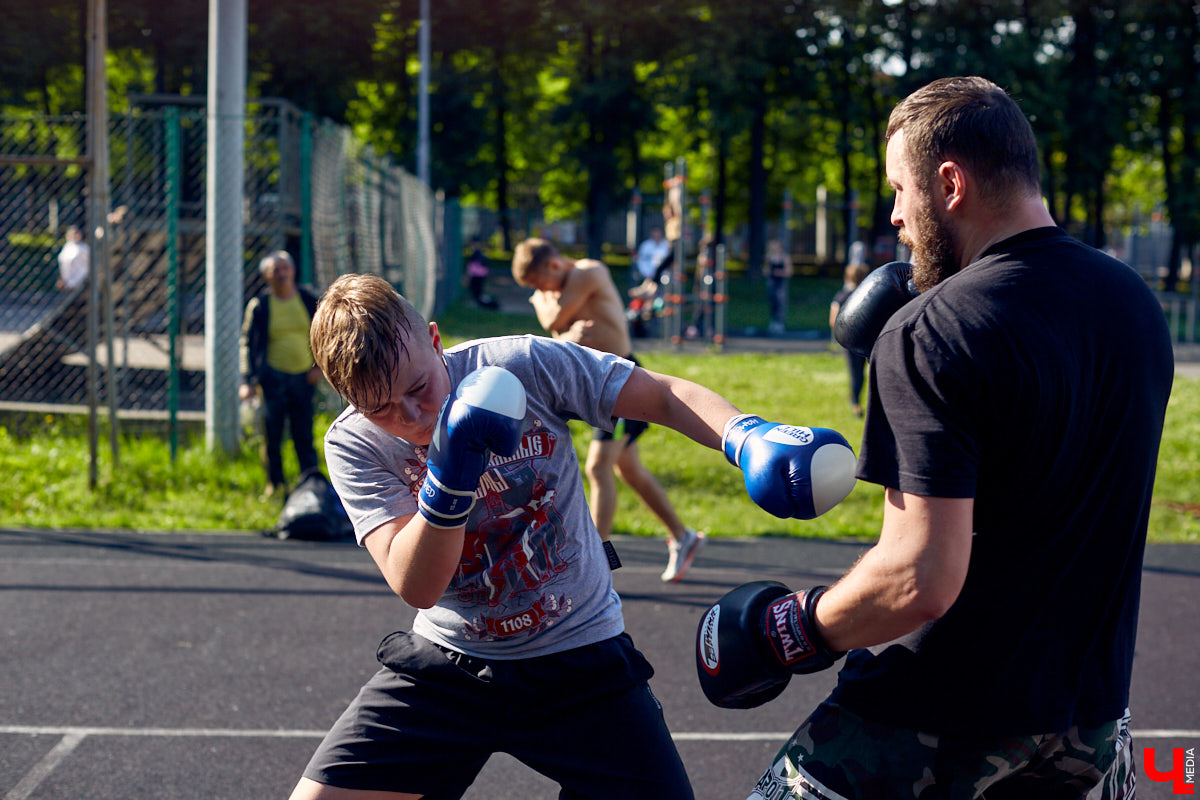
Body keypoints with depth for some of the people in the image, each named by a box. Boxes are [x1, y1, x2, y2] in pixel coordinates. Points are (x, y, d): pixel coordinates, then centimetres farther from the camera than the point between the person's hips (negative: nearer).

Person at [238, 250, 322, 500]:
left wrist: (320, 366, 3)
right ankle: (276, 484, 13)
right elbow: (247, 343, 4)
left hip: (303, 376, 1)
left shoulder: (309, 300, 5)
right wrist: (248, 381, -3)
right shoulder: (259, 305, 1)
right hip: (273, 377, -1)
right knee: (272, 435, 1)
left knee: (304, 435, -1)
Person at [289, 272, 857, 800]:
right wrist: (449, 479, -38)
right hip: (446, 664, 1)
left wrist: (747, 438, -30)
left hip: (579, 660, -1)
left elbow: (664, 397, -10)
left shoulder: (523, 366, -15)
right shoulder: (353, 446, -12)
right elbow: (415, 587, -23)